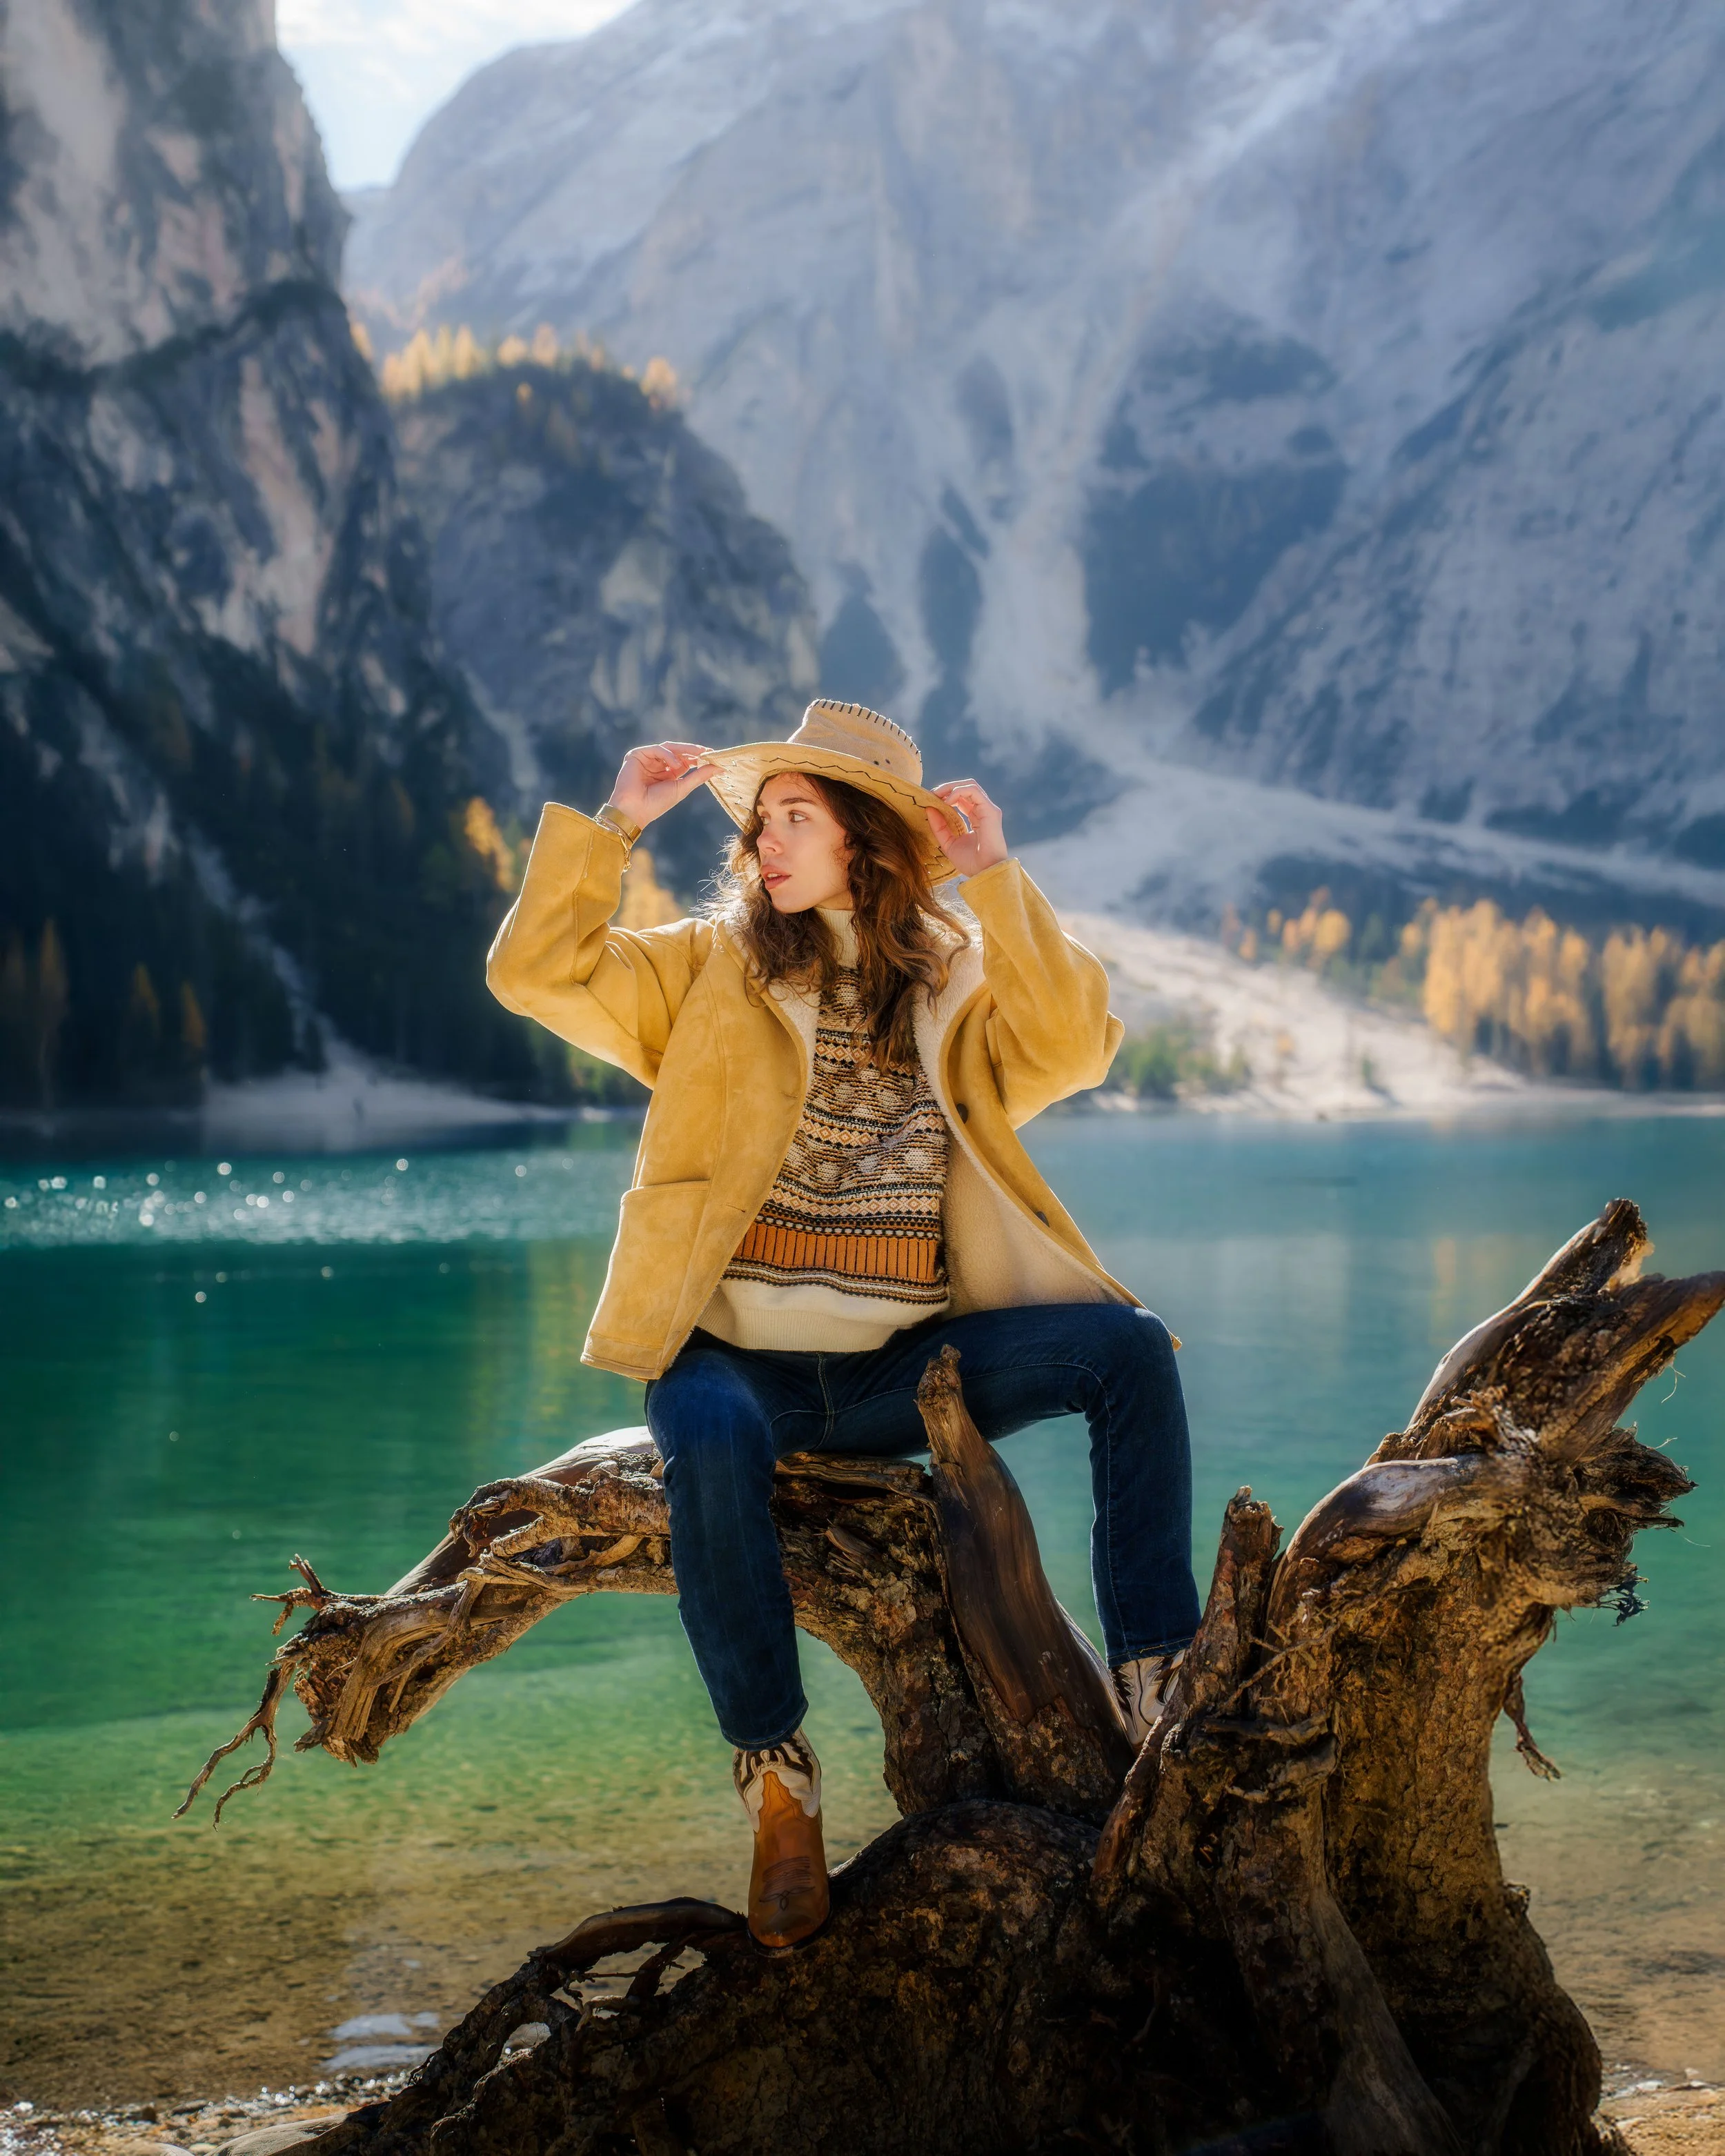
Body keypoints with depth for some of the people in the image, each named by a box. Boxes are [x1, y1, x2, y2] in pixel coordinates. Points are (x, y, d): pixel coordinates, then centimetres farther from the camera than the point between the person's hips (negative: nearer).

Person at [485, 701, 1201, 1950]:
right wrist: (616, 825, -7)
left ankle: (1157, 1677, -13)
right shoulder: (710, 967, 9)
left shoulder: (959, 981, 10)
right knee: (713, 1442, -37)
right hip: (740, 1362, -2)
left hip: (902, 1372, 2)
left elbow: (1078, 1048, -9)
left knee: (1128, 1346, -19)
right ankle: (777, 1777, -20)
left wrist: (998, 881, -12)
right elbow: (537, 974, -1)